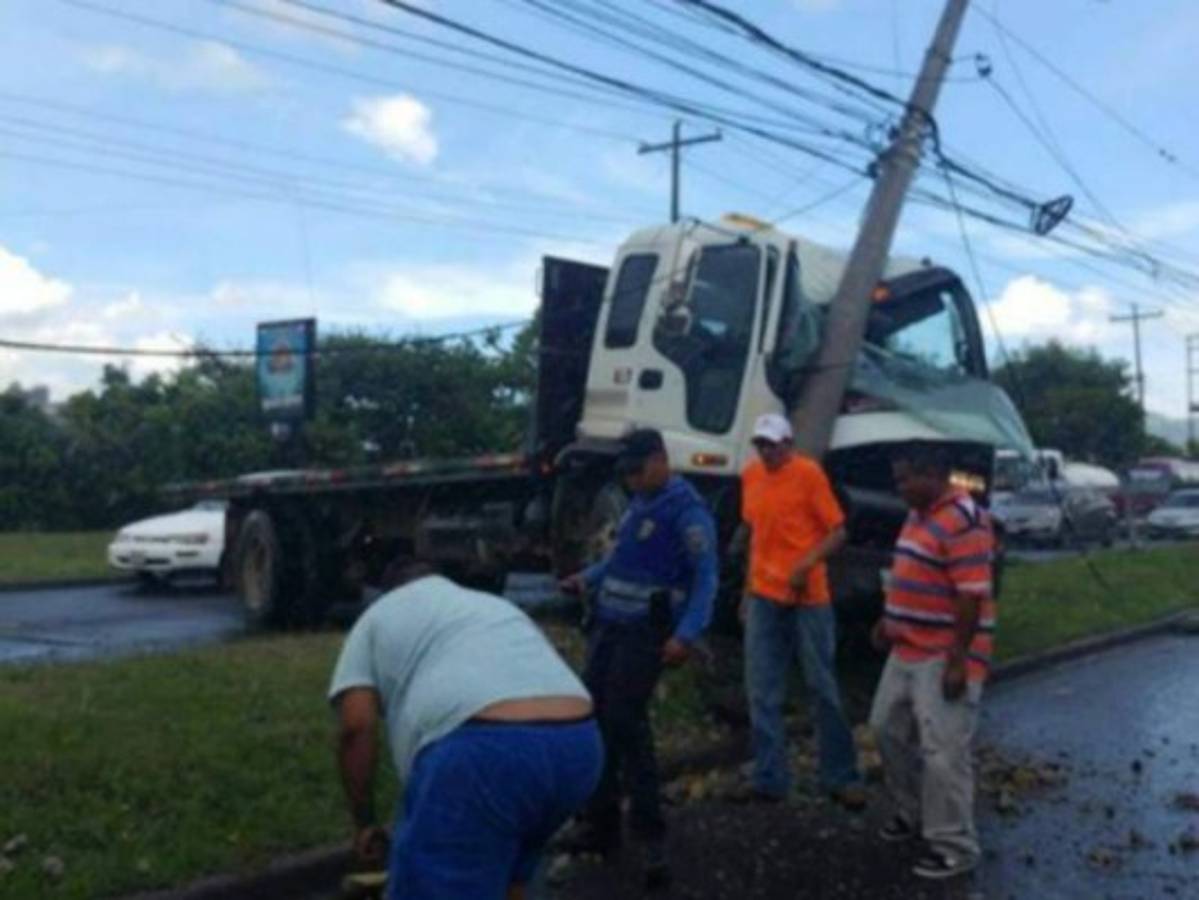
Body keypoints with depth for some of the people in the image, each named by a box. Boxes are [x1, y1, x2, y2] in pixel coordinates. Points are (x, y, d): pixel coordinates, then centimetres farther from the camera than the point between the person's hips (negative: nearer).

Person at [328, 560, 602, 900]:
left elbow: (356, 726, 9)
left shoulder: (378, 616, 22)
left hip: (482, 749, -7)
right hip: (579, 742, 7)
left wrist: (364, 821, 18)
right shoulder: (499, 606, 37)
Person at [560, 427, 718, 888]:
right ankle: (601, 821, 20)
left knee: (626, 723, -14)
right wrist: (587, 578, 14)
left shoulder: (687, 510, -11)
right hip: (607, 626, 8)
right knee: (594, 719, 8)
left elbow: (706, 578, -18)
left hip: (645, 632, -8)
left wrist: (686, 635, -28)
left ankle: (649, 835, -6)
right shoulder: (638, 503, 15)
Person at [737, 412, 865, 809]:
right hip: (763, 597, 5)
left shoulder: (809, 473, -10)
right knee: (762, 692, 6)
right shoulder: (750, 475, 8)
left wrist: (807, 564, -25)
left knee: (823, 689, 5)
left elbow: (837, 532, -9)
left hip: (808, 598, -5)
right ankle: (769, 778, 15)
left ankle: (841, 778, 15)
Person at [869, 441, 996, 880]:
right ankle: (913, 811, 37)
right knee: (889, 728, 19)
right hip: (908, 650, 10)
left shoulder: (963, 522, -20)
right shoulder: (919, 514, 12)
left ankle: (954, 846, 8)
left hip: (944, 658, -10)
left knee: (942, 751, -5)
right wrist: (891, 619, 20)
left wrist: (958, 660, -24)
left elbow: (972, 597, -23)